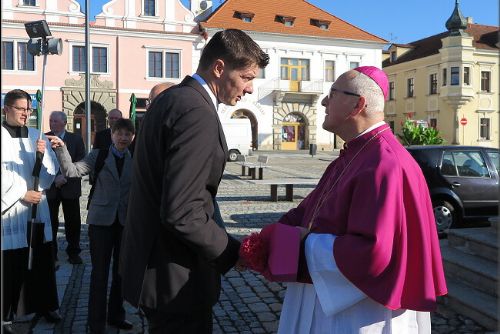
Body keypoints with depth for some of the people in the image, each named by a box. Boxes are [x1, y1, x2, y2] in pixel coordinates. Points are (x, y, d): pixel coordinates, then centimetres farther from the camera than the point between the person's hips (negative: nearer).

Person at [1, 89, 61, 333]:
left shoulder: (37, 137, 9)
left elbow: (51, 171, 6)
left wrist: (43, 154, -12)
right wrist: (21, 194, -11)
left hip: (37, 209, 5)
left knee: (42, 260, 11)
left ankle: (44, 305, 25)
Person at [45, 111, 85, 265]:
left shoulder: (76, 139, 6)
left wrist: (65, 176, -10)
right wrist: (55, 178, -13)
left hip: (70, 186, 1)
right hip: (50, 187, 0)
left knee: (73, 222, 4)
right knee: (50, 221, 3)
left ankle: (73, 252, 15)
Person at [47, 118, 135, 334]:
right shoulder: (98, 155, -1)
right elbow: (72, 171, -11)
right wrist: (61, 149, -23)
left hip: (126, 221, 2)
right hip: (101, 220, -2)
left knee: (121, 271, 14)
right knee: (100, 273, 3)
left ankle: (116, 316, 32)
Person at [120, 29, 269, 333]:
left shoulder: (171, 98, 8)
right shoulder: (198, 113, -24)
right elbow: (182, 214, -28)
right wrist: (233, 252, -14)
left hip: (152, 257, 10)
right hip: (174, 275, -9)